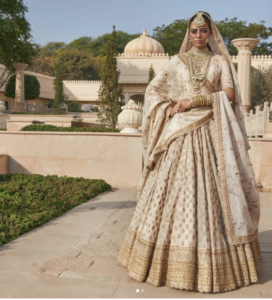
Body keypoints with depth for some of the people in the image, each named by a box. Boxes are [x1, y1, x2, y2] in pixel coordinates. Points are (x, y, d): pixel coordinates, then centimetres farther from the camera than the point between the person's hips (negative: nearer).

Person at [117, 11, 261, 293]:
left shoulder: (221, 62, 12)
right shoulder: (177, 62, 14)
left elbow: (229, 94, -1)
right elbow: (152, 90, 12)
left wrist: (194, 101, -10)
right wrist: (171, 109, -4)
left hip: (212, 133, 0)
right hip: (180, 133, 1)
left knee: (213, 192, -2)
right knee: (174, 191, -3)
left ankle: (217, 264, 11)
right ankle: (174, 260, 8)